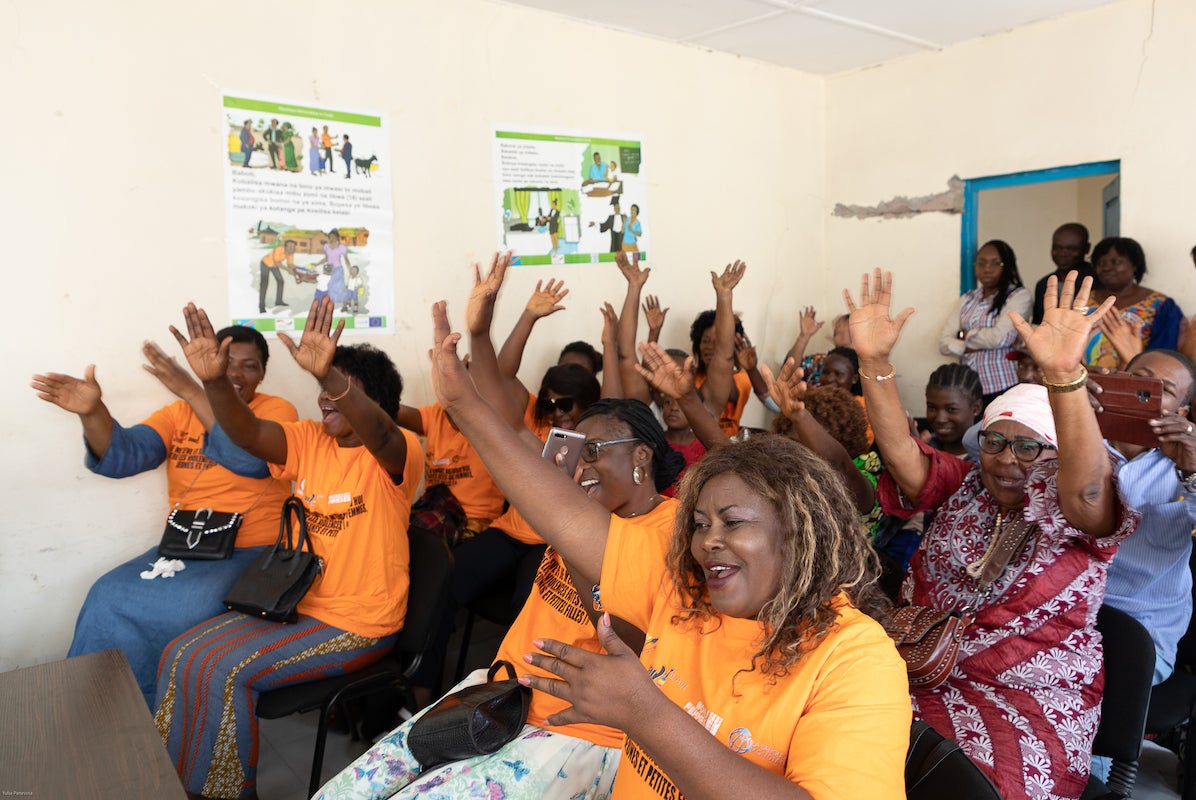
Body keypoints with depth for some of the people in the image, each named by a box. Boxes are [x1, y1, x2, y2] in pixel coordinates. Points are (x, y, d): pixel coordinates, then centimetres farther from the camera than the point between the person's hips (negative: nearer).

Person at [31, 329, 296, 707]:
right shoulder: (178, 413, 10)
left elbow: (251, 458, -23)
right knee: (109, 596, -17)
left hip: (249, 553, -4)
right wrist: (92, 412, -22)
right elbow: (123, 456, -1)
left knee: (192, 605, -29)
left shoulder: (277, 410, -3)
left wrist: (191, 391, -29)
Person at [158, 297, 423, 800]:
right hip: (297, 603, 7)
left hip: (357, 626, -7)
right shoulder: (309, 442, 4)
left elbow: (378, 435, -40)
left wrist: (330, 374, -56)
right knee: (182, 656, 1)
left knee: (224, 670, -15)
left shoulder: (396, 453, -16)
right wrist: (215, 380, -30)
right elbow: (247, 433, -11)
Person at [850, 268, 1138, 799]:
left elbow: (1087, 484, -27)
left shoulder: (1071, 515, -3)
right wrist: (873, 361, -25)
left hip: (1030, 700, -3)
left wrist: (1064, 375, -44)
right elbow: (899, 450, -9)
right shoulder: (960, 488, 8)